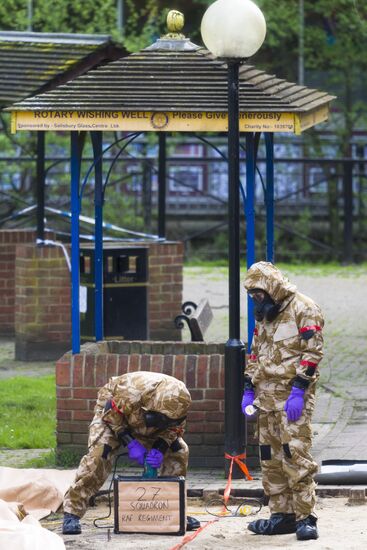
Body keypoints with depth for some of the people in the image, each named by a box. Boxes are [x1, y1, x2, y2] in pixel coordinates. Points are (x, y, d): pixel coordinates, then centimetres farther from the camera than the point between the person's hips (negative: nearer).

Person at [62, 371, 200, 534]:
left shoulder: (178, 402, -30)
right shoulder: (132, 392, -44)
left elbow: (173, 428, -12)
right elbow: (111, 415, -26)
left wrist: (159, 449, -30)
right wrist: (130, 443, -33)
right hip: (112, 412, -5)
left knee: (179, 452, -7)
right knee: (98, 453, -28)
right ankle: (72, 512, -25)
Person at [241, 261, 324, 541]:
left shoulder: (304, 309, -8)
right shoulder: (265, 314, 19)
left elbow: (312, 352, -13)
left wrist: (297, 391, -19)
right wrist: (248, 389, 14)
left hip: (293, 394, -8)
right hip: (267, 395, 8)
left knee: (295, 454, -15)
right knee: (271, 458, 7)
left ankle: (305, 518, -14)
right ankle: (282, 515, 13)